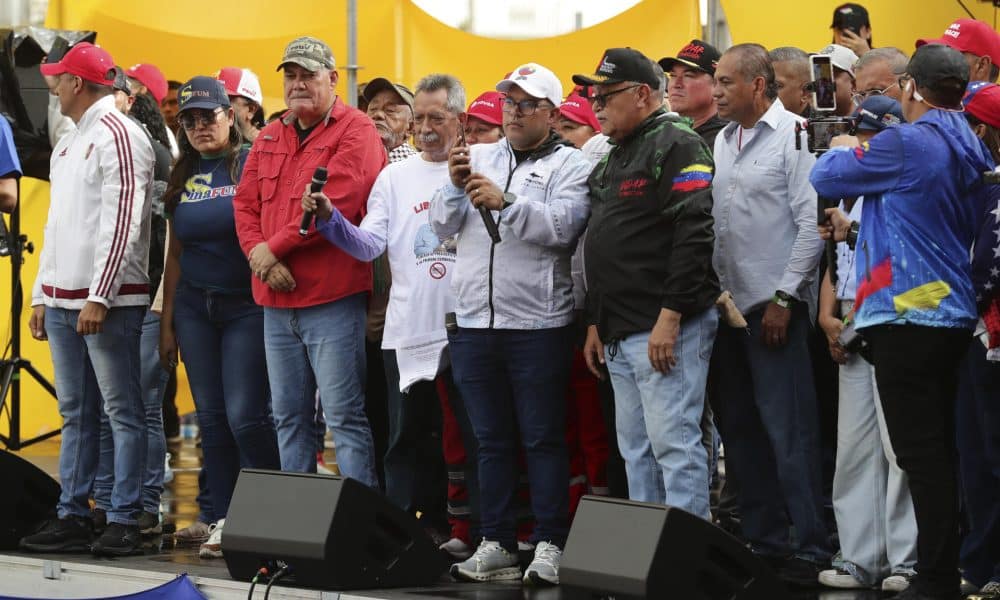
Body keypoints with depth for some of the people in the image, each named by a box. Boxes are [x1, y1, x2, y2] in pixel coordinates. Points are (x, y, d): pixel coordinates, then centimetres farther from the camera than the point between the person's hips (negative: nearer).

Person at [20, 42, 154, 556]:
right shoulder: (67, 144, 20)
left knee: (122, 411, -4)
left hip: (106, 301, -9)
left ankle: (124, 520, -3)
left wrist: (99, 296, -20)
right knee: (75, 412, 10)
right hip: (61, 301, 9)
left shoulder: (118, 135, -8)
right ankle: (73, 517, 13)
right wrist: (41, 294, 19)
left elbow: (122, 222, -16)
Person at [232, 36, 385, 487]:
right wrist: (261, 256, -8)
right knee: (289, 416, 12)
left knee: (344, 416, -7)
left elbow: (337, 204, -17)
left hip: (332, 298, -7)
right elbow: (245, 204, 11)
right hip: (276, 300, 7)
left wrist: (273, 247, -12)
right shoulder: (269, 138, 16)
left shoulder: (355, 133, -6)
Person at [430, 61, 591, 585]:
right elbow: (443, 226, 8)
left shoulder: (568, 165, 0)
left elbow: (562, 227, -16)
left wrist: (505, 202, -23)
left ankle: (550, 544, 5)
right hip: (474, 321, 5)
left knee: (543, 438, 0)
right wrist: (456, 187, -9)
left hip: (538, 322, -5)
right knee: (491, 439, 10)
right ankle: (496, 544, 16)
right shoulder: (478, 157, 14)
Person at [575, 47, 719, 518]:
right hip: (620, 334, 10)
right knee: (636, 451, 11)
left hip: (667, 329, -10)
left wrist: (670, 316, -23)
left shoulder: (676, 146, -9)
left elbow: (693, 235, -19)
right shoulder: (612, 161, 21)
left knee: (674, 443, -10)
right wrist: (594, 322, 20)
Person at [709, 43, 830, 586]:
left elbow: (812, 224, -13)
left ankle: (811, 548, -3)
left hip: (774, 306, -8)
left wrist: (784, 297, -15)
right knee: (741, 432, 10)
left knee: (788, 432, -7)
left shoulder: (794, 135, -8)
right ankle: (763, 541, 17)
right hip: (728, 305, 8)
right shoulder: (723, 141, 14)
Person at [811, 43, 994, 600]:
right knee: (938, 450, 13)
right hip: (953, 317, 9)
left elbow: (826, 178, -4)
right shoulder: (973, 152, 11)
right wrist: (861, 234, 24)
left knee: (921, 453, -6)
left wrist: (844, 150, 17)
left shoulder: (905, 143, -14)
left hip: (909, 317, -9)